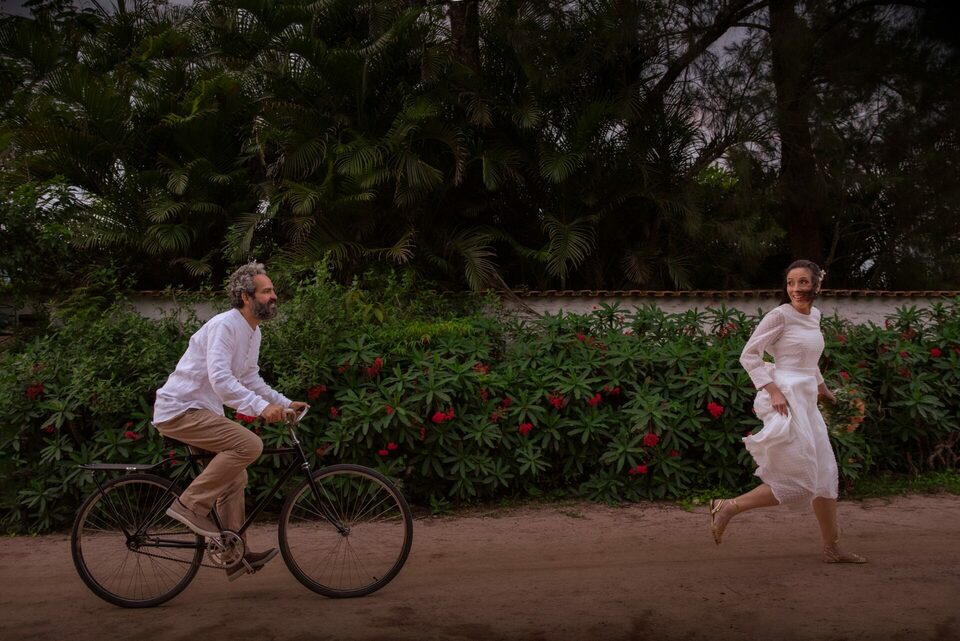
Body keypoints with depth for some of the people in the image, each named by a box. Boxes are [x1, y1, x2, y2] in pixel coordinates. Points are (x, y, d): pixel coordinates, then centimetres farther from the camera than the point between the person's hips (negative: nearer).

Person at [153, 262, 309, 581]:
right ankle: (191, 504, -13)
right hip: (179, 410, -10)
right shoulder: (224, 325, -19)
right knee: (248, 444, -26)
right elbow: (220, 379, -30)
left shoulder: (252, 332, 11)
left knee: (235, 477, 12)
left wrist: (285, 403, 14)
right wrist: (261, 407, -38)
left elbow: (250, 378, 22)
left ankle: (237, 555, 21)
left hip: (199, 410, 10)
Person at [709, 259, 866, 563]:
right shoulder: (780, 315, -11)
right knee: (798, 483, -10)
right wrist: (774, 391, -22)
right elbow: (749, 355, -14)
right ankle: (727, 507, -2)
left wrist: (822, 387, 30)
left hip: (807, 402, 9)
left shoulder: (815, 315, 12)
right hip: (786, 401, -9)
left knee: (825, 475, 14)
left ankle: (832, 548, 25)